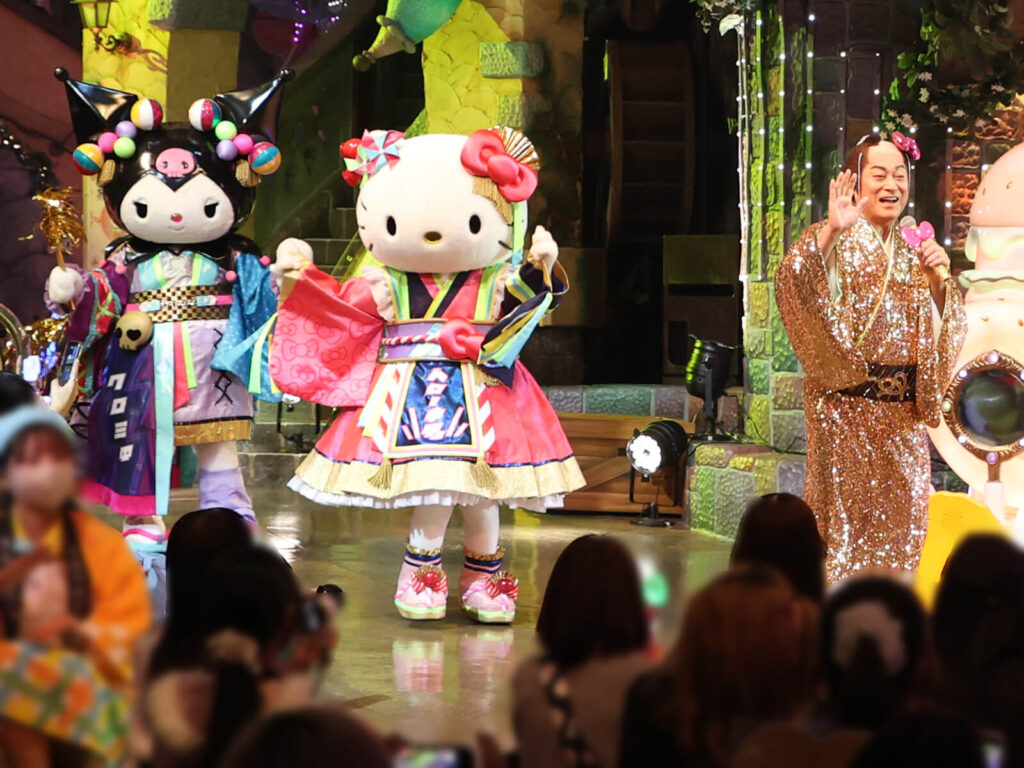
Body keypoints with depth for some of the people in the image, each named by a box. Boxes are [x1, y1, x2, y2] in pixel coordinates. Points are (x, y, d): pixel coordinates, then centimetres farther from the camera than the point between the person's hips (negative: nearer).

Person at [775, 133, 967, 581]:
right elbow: (792, 282, -23)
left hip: (902, 407, 6)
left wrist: (938, 279, -4)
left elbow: (941, 329, 14)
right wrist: (832, 231, -35)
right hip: (846, 400, -6)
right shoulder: (835, 241, -3)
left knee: (900, 515, 6)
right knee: (845, 510, -4)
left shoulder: (911, 248, 14)